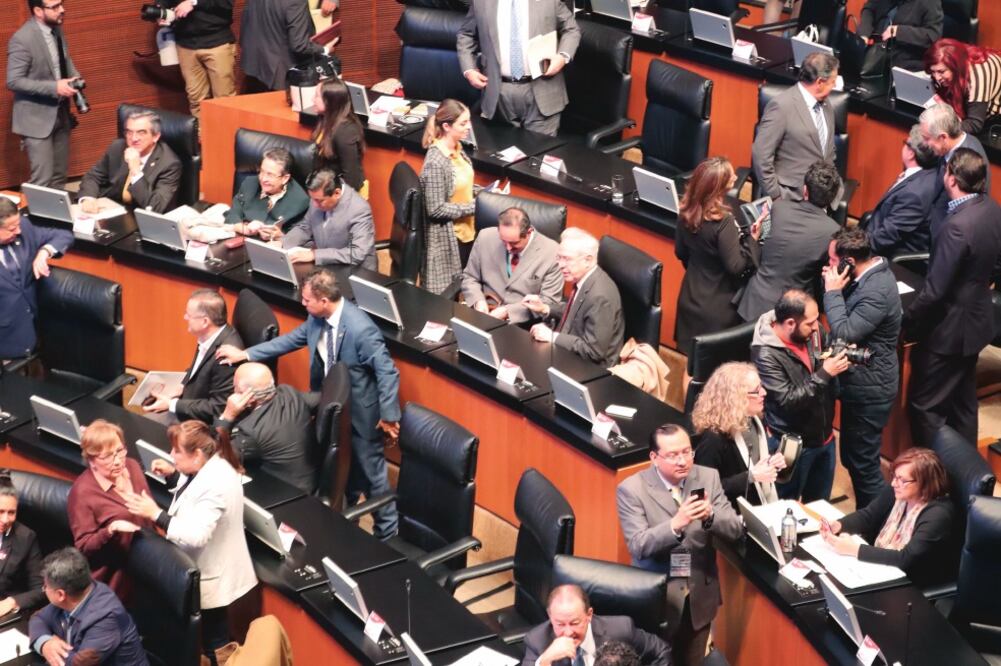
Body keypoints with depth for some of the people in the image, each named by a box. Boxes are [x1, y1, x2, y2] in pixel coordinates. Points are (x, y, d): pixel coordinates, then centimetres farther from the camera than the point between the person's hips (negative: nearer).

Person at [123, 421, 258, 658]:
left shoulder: (216, 484, -31)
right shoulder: (208, 468, 1)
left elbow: (196, 536, -35)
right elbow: (191, 494, 20)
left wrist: (155, 514, -33)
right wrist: (172, 475, 3)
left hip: (212, 578, -10)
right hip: (204, 571, 10)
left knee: (215, 643, 5)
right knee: (210, 638, 21)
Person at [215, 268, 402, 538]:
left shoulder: (360, 329, -31)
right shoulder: (318, 318, -7)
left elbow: (387, 372, -25)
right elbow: (291, 340, 8)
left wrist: (389, 415, -20)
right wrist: (245, 354, 7)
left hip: (360, 412, -7)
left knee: (371, 473, 7)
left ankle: (388, 533, 23)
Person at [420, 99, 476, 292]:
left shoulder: (457, 148, 1)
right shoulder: (435, 163, -24)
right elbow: (436, 209, -23)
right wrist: (475, 206, -20)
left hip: (466, 232, 8)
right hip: (447, 239, -8)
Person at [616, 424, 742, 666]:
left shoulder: (708, 477, -3)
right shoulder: (631, 489, -14)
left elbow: (735, 530, -6)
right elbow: (638, 546, -21)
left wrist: (711, 515, -28)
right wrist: (675, 524, -37)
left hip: (699, 596, 3)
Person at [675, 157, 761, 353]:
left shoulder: (687, 212, -5)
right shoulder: (723, 222, -27)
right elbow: (736, 266, -23)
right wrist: (753, 239, -16)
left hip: (691, 298, 7)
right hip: (718, 306, -7)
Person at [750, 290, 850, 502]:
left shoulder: (813, 331, -8)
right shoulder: (766, 354, -26)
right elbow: (789, 401, -27)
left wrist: (842, 356, -10)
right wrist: (824, 374, -29)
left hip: (824, 436, 6)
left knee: (820, 505, 22)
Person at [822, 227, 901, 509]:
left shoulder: (877, 291, -27)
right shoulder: (870, 274, 3)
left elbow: (844, 333, -29)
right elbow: (849, 316, 9)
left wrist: (832, 291, -20)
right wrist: (836, 289, -7)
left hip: (869, 391, -10)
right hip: (861, 383, 10)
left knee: (864, 464, -1)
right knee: (852, 458, 21)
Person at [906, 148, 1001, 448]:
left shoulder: (957, 226, -31)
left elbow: (934, 290, -26)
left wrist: (907, 321, -12)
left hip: (949, 330, -9)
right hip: (977, 319, 9)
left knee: (925, 405, 5)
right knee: (963, 401, 22)